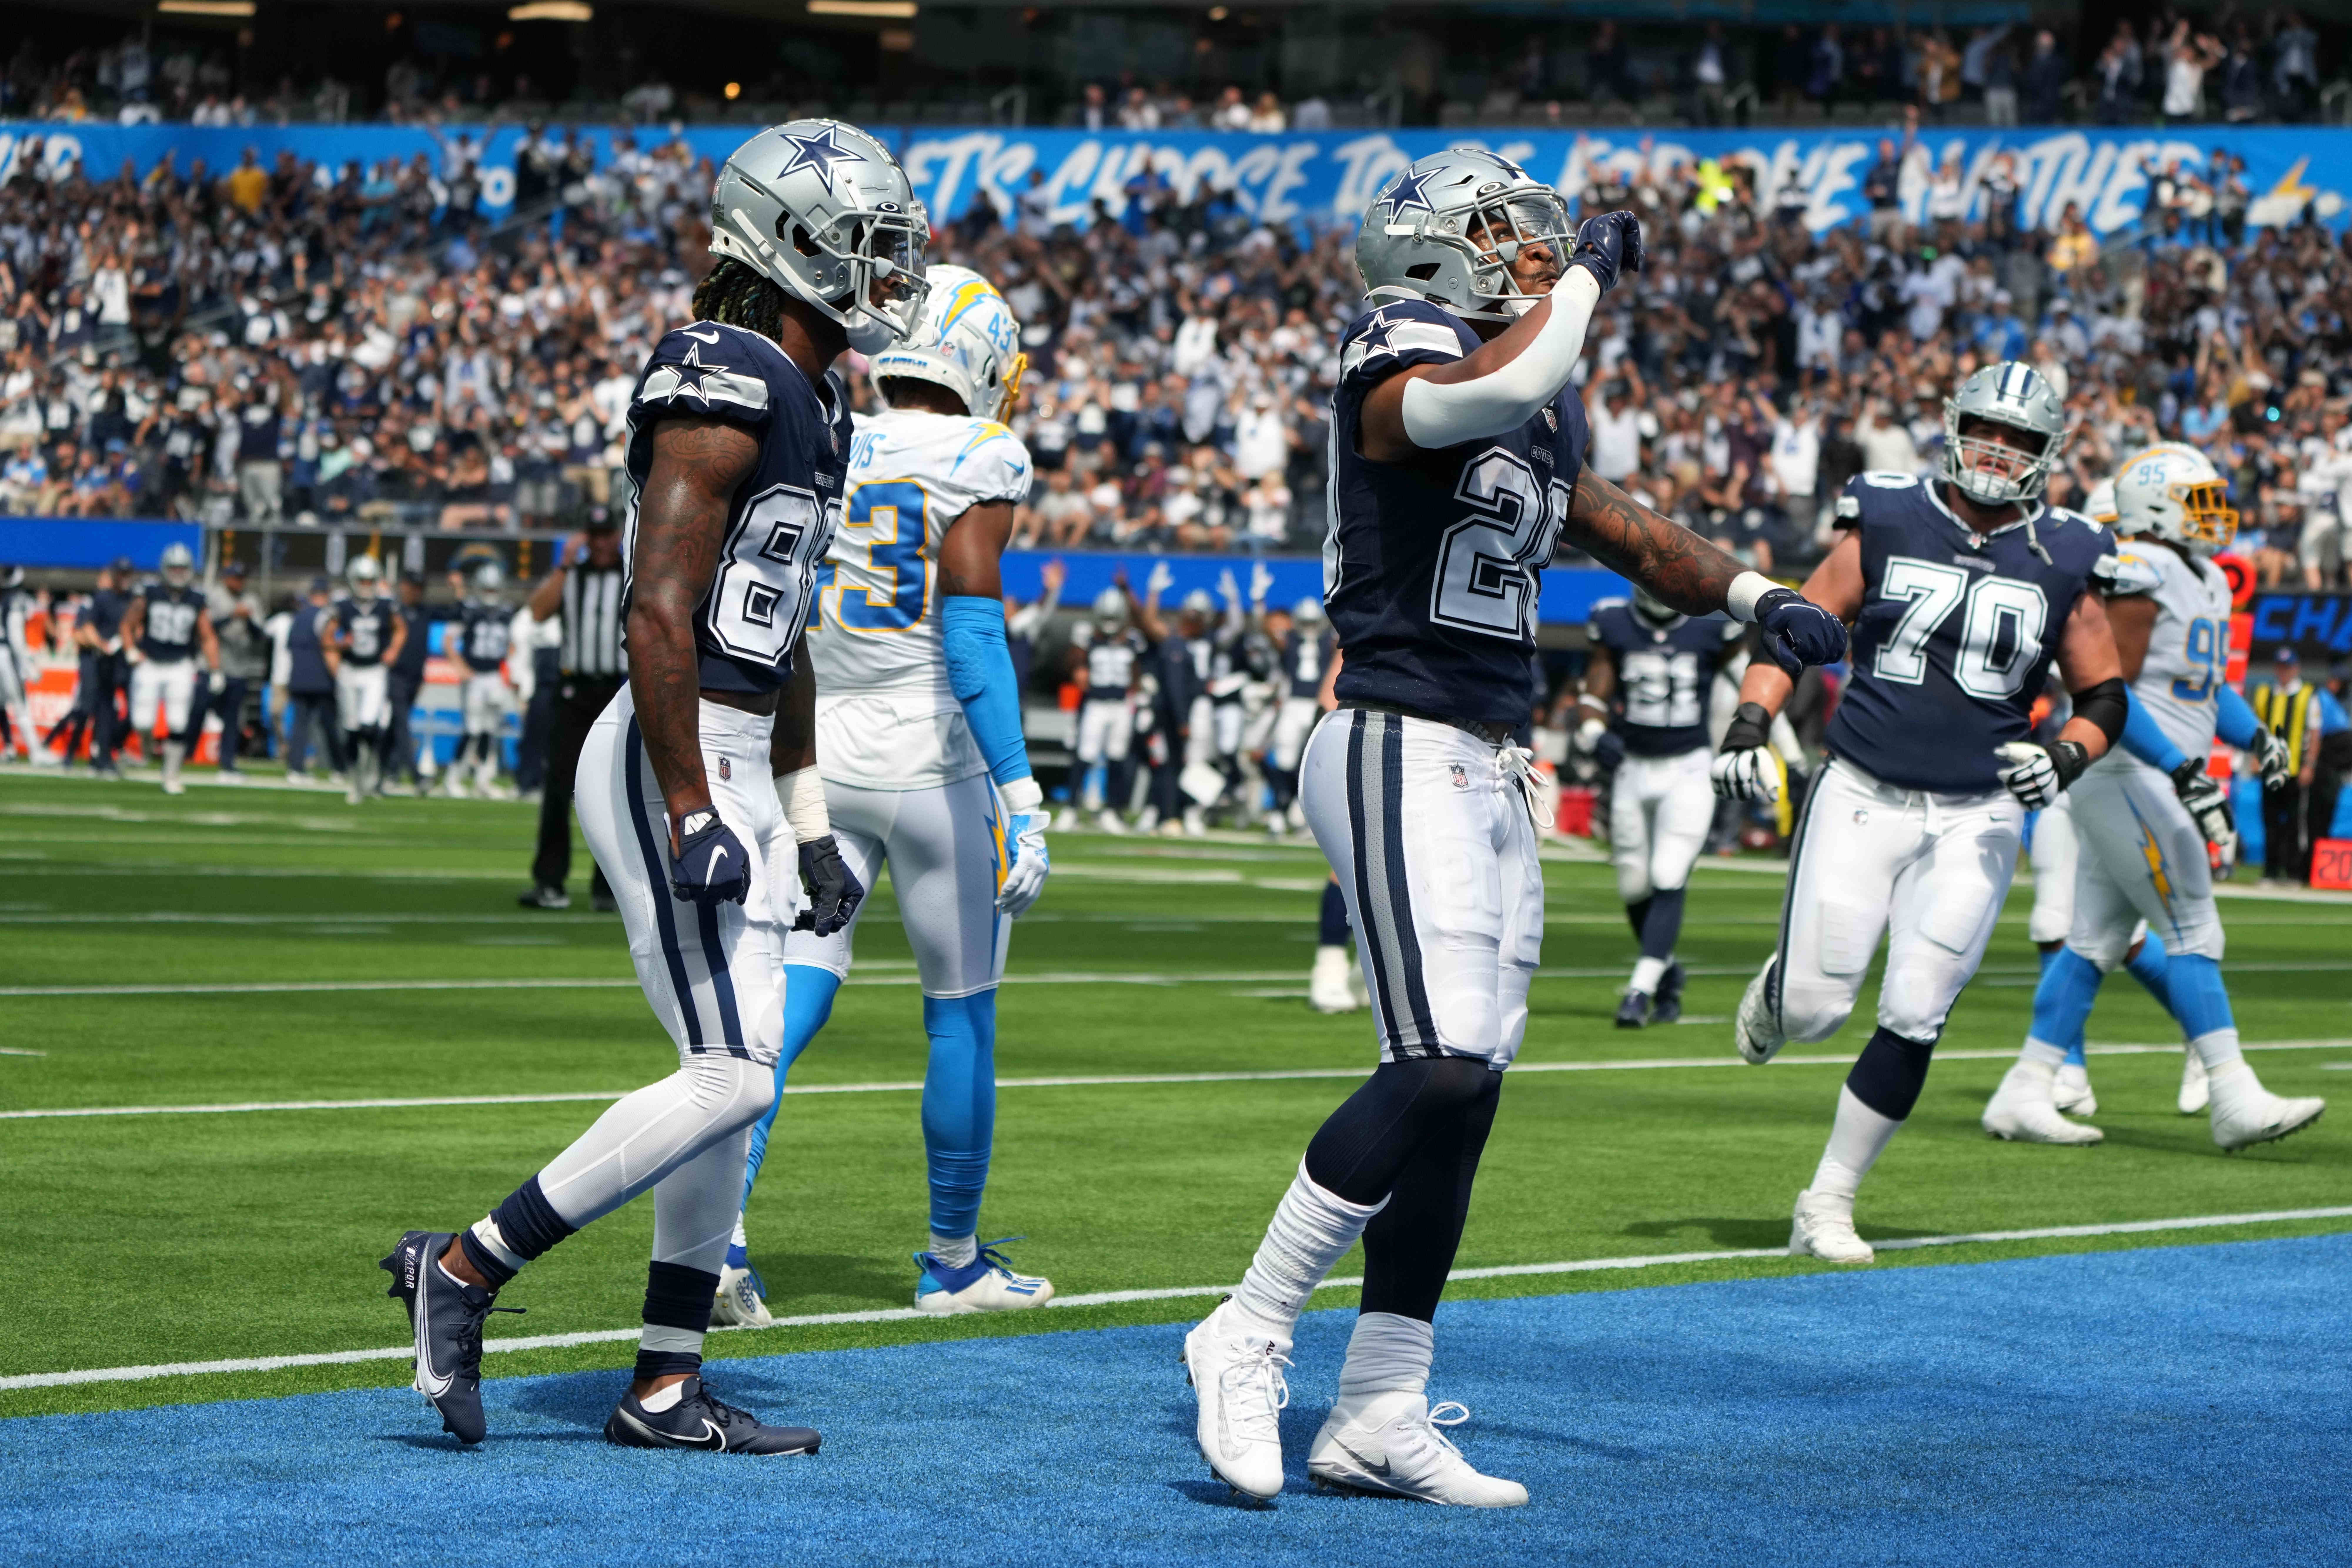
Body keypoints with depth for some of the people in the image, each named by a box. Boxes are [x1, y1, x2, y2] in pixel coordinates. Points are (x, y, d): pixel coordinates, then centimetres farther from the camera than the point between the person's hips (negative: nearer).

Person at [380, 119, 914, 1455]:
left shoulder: (810, 405, 16)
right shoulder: (727, 389, -15)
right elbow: (662, 617, -20)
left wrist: (808, 827, 22)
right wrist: (693, 817, -22)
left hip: (735, 769, 10)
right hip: (673, 763, -10)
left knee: (736, 1078, 9)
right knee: (731, 1074, -11)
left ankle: (667, 1393, 14)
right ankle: (467, 1270, -2)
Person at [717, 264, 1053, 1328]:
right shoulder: (976, 463, -9)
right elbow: (972, 623, -18)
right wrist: (1019, 792, -20)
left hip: (818, 758, 5)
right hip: (934, 760, -4)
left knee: (791, 997, 3)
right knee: (961, 1013, 10)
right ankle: (953, 1261, 20)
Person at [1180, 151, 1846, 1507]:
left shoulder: (1543, 417, 16)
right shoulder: (1400, 373, -11)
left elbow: (1618, 526, 31)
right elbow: (1504, 382, -33)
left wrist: (1757, 597, 21)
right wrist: (1591, 272, -16)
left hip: (1492, 771, 9)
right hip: (1403, 754, -9)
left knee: (1465, 1090, 7)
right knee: (1443, 1068, -19)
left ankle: (1379, 1418, 11)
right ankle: (1249, 1338, -8)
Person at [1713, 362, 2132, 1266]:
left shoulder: (2062, 563, 3)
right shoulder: (1887, 526, 0)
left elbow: (2105, 700, 11)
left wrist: (2066, 759, -9)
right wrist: (1750, 724, -8)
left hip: (1975, 818, 1)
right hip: (1862, 795, -1)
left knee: (1913, 1021, -4)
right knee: (1815, 1011, -4)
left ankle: (1828, 1203, 11)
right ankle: (1779, 989, 35)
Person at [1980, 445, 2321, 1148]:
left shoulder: (2207, 582, 17)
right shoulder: (2139, 576, -14)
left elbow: (2212, 686, 27)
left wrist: (2257, 737, 9)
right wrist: (2181, 770, -25)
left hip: (2152, 782, 10)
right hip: (2124, 773, -10)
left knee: (2096, 940, 9)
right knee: (2193, 932, -9)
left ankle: (2024, 1095, 11)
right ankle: (2234, 1099, -7)